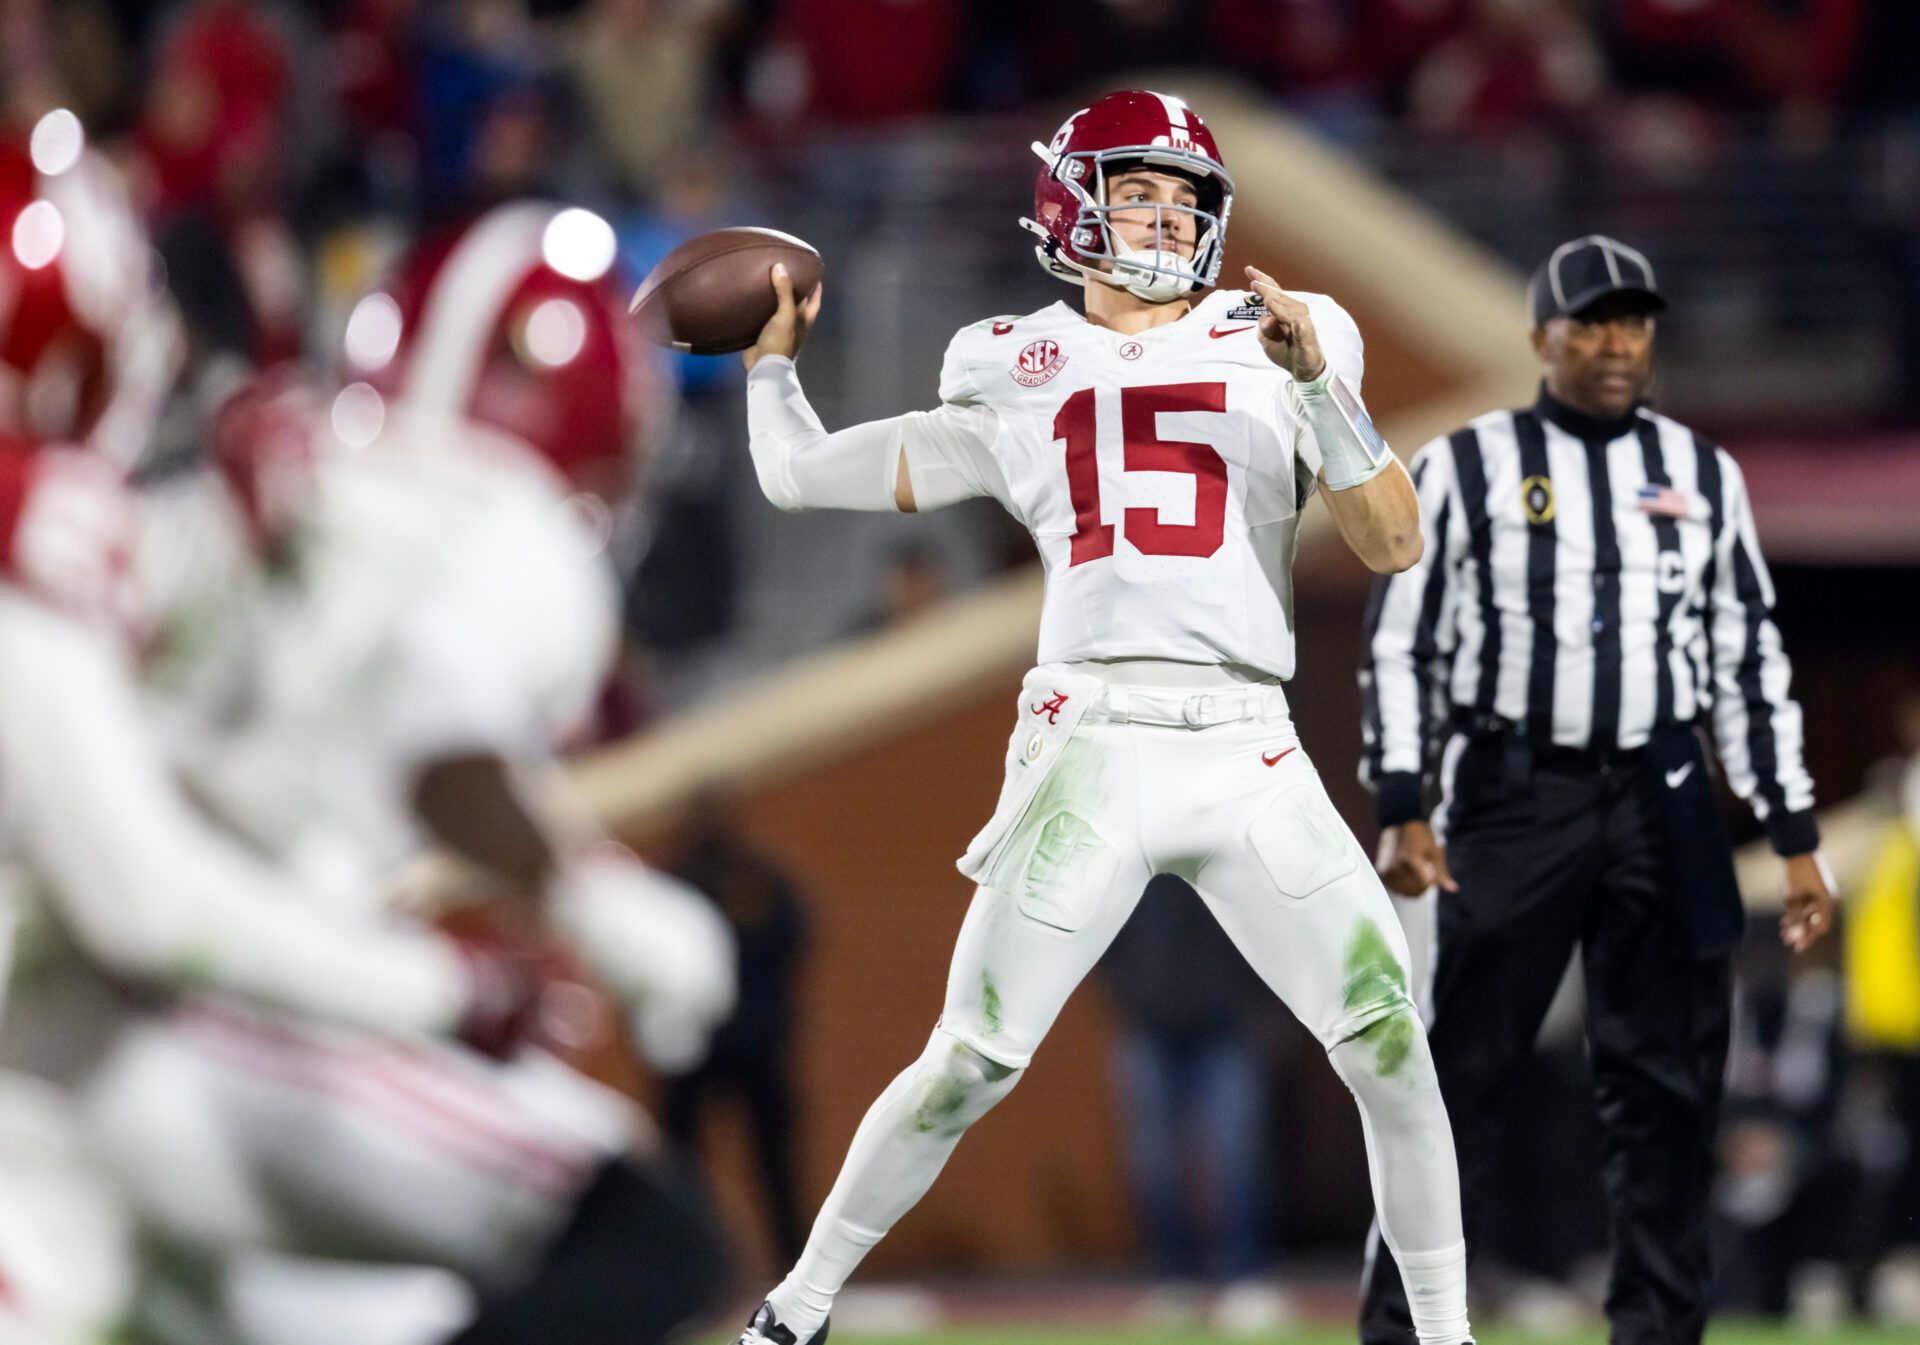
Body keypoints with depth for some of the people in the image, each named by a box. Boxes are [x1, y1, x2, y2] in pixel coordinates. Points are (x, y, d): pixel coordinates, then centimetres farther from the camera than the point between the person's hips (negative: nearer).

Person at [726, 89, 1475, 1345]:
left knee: (1390, 1041, -10)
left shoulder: (1272, 345, 13)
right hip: (1088, 753, -1)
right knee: (971, 1065, -4)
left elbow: (1394, 544, 2)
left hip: (1249, 756, 1)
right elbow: (803, 474, 22)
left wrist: (1318, 382, -8)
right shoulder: (1016, 377, 14)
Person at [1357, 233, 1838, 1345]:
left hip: (1665, 807, 3)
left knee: (1668, 1085, 1)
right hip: (1512, 799, -3)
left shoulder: (1705, 476, 11)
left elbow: (1753, 662, 12)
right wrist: (1403, 814, -9)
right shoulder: (1466, 469, 2)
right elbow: (1400, 647, 1)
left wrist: (1798, 841, 8)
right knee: (1463, 1076, -5)